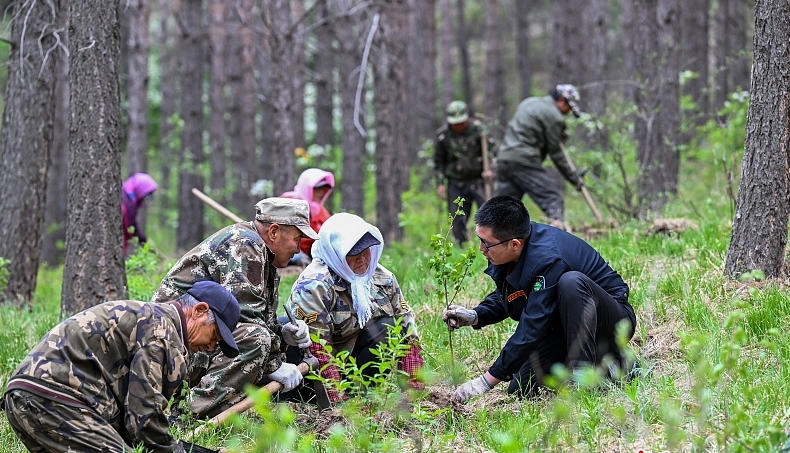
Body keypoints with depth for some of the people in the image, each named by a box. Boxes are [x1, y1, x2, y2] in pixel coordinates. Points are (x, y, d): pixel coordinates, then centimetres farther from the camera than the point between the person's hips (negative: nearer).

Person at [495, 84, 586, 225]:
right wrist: (574, 178, 7)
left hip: (504, 158, 8)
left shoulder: (529, 102, 22)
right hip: (524, 161, -8)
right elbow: (555, 153, -1)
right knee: (554, 197, -8)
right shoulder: (554, 116, -4)